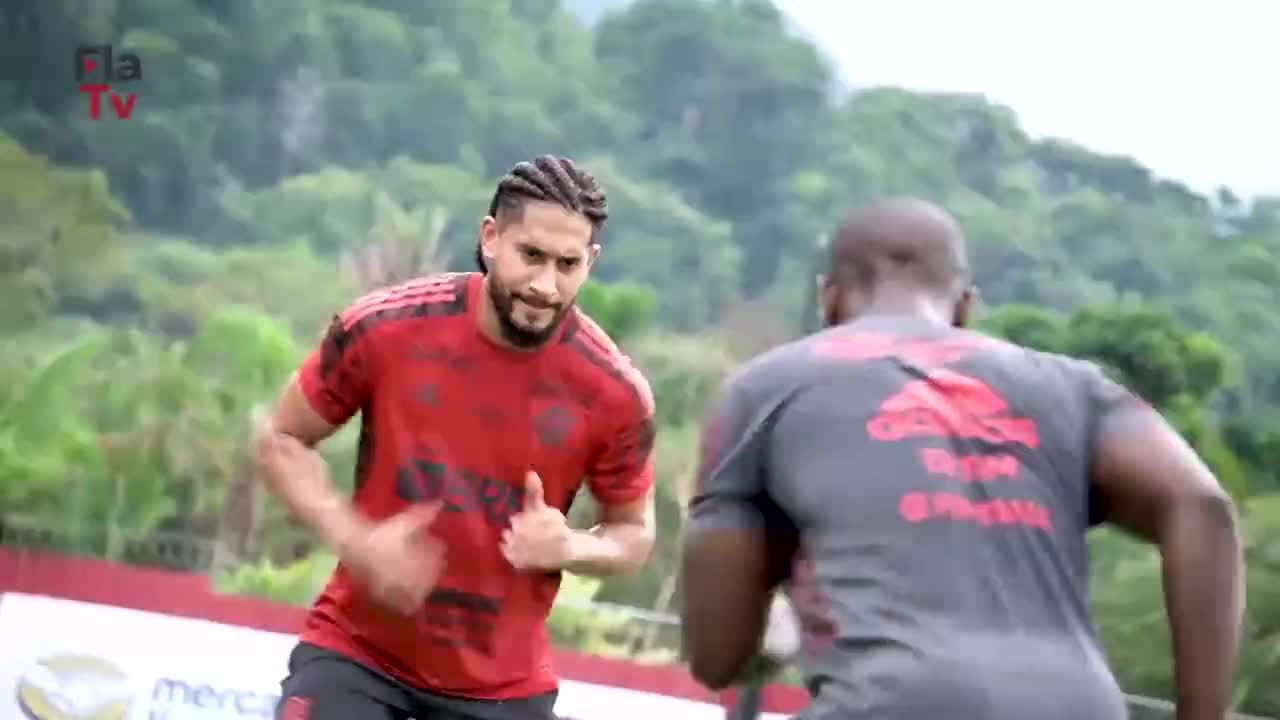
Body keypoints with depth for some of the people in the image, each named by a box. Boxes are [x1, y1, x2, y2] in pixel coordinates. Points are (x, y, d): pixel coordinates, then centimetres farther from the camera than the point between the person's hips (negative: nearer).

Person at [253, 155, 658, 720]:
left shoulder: (613, 392, -12)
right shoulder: (384, 329, -14)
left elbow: (634, 533, 4)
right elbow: (280, 441, 0)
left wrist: (569, 548, -20)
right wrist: (352, 537, -17)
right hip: (357, 651, -1)